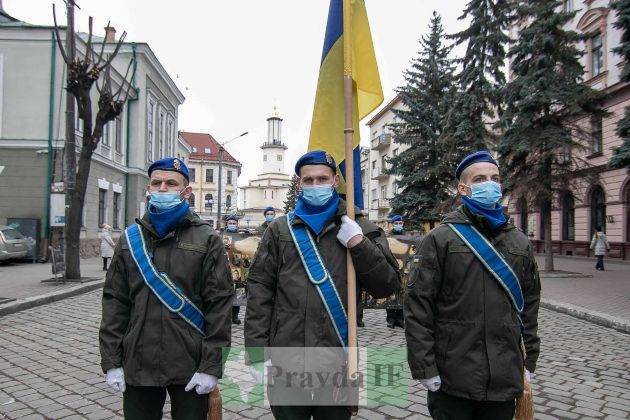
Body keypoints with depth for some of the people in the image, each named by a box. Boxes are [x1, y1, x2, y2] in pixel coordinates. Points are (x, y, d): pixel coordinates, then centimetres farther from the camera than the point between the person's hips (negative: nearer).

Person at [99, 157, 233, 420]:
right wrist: (111, 362, 1)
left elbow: (219, 304, -7)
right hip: (138, 366, 3)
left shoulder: (207, 239, -3)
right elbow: (115, 302, 7)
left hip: (190, 368, -3)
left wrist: (211, 366, -12)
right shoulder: (131, 238, 7)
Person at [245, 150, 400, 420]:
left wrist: (359, 244, -13)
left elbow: (387, 286, -1)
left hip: (339, 361, 0)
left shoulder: (358, 229, 5)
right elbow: (259, 293, 1)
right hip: (285, 361, 0)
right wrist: (258, 353, -5)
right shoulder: (280, 229, 5)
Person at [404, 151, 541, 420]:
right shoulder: (440, 239, -6)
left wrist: (529, 362, 11)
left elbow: (529, 304, 14)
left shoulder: (520, 243, 9)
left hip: (505, 382, 4)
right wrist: (425, 369, -12)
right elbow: (418, 307, -10)